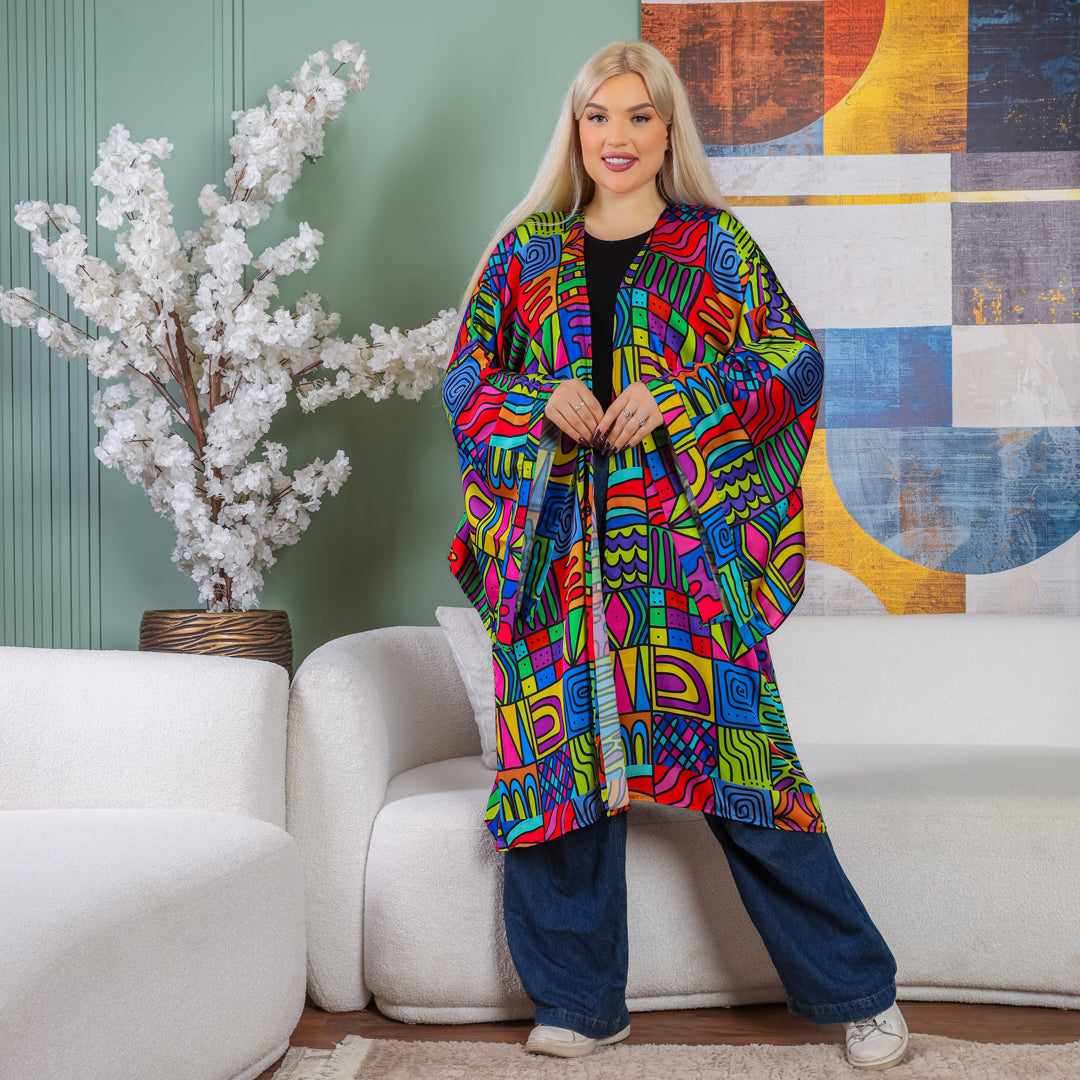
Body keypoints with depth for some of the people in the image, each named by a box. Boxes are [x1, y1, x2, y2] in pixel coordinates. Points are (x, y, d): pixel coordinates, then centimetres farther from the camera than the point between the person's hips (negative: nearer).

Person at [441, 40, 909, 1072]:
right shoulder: (526, 252, 13)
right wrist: (542, 403, -7)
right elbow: (467, 379, 13)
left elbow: (797, 363, 2)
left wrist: (682, 397, -12)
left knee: (736, 747, -4)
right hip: (558, 546, 3)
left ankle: (858, 991, 11)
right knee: (563, 750, 3)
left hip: (690, 541, -2)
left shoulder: (715, 245, 7)